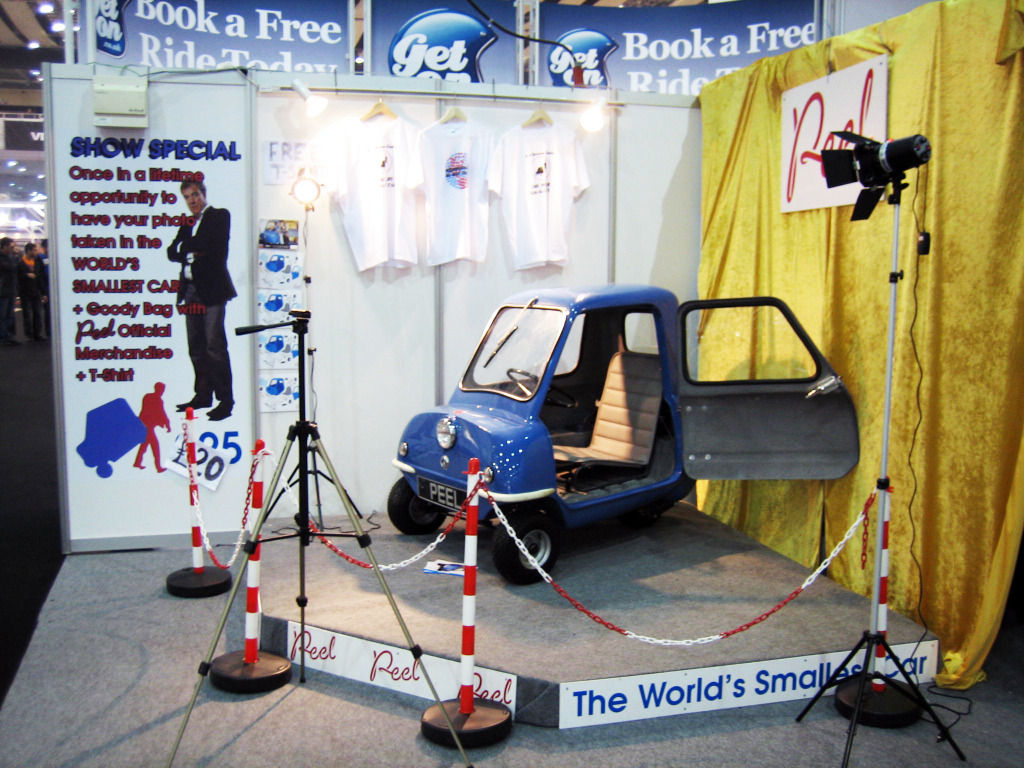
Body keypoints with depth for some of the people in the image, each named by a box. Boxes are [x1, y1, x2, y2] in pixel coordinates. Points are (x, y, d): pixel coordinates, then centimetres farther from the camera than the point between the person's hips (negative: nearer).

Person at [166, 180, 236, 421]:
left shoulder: (219, 215, 3)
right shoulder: (187, 223, 22)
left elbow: (215, 248, -11)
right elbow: (172, 252, 12)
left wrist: (186, 247, -3)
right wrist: (192, 253, -7)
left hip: (211, 289, -7)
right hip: (191, 290, 7)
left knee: (215, 346, -10)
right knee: (196, 347, 9)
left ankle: (225, 400, -8)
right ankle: (203, 395, 17)